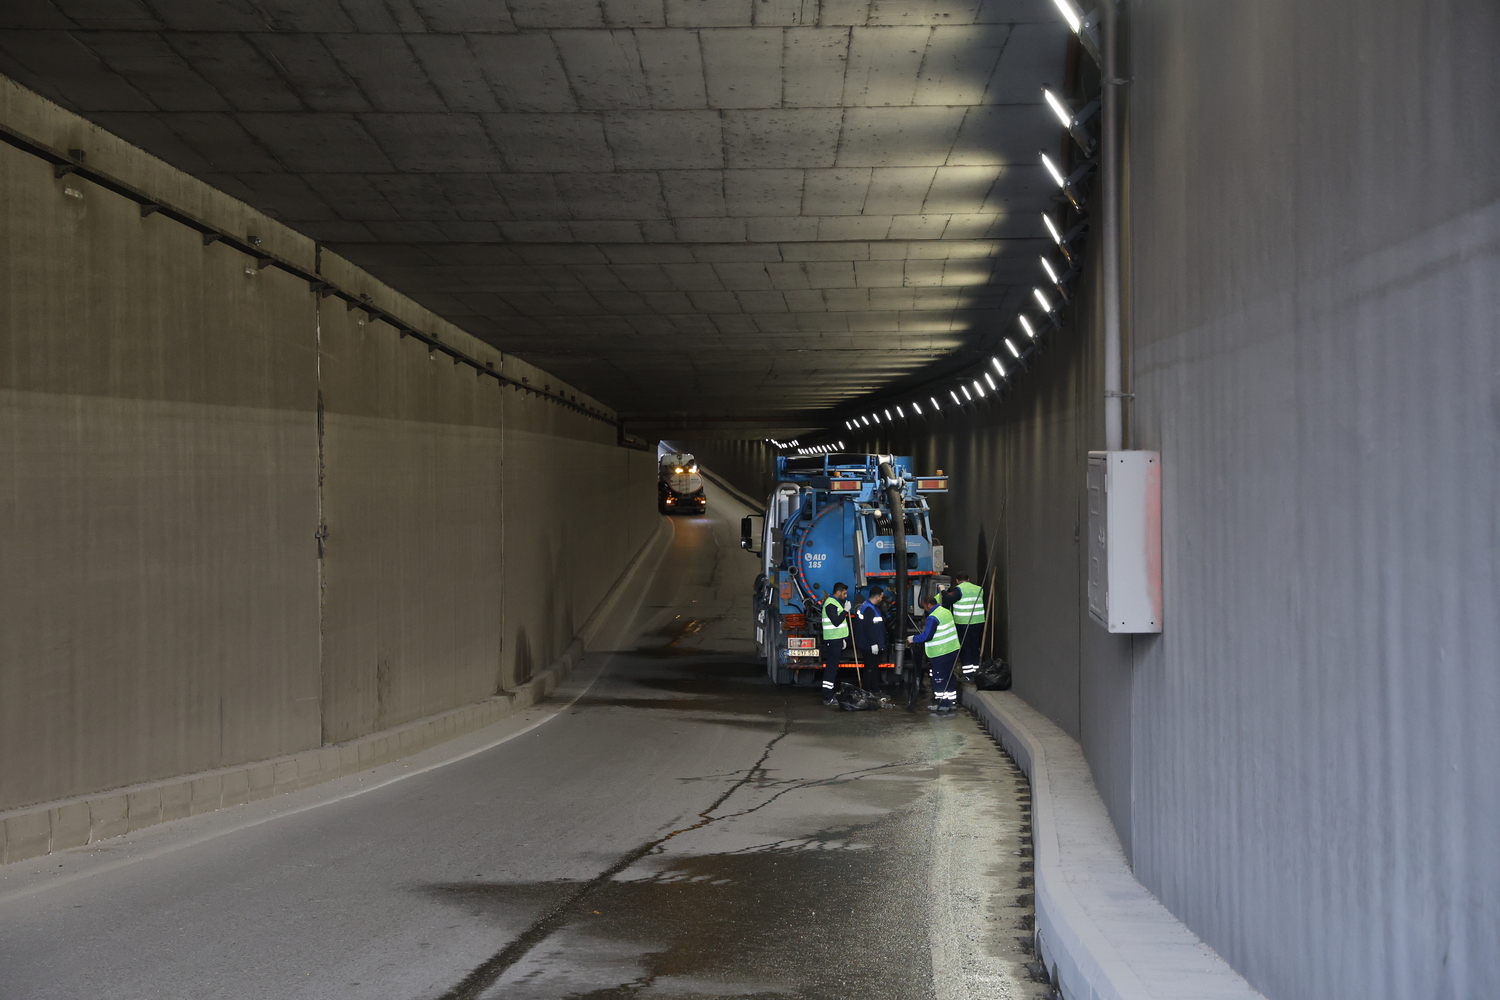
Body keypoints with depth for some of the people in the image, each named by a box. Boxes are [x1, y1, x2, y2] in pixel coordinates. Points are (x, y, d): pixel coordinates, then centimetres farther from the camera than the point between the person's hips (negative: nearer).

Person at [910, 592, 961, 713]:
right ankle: (952, 702, 20)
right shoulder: (946, 612, 8)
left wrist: (913, 638, -9)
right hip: (952, 650, 9)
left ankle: (942, 704, 3)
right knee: (949, 678, 16)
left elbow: (927, 636, -24)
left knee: (939, 679, 0)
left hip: (939, 654, -9)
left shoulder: (933, 618, -20)